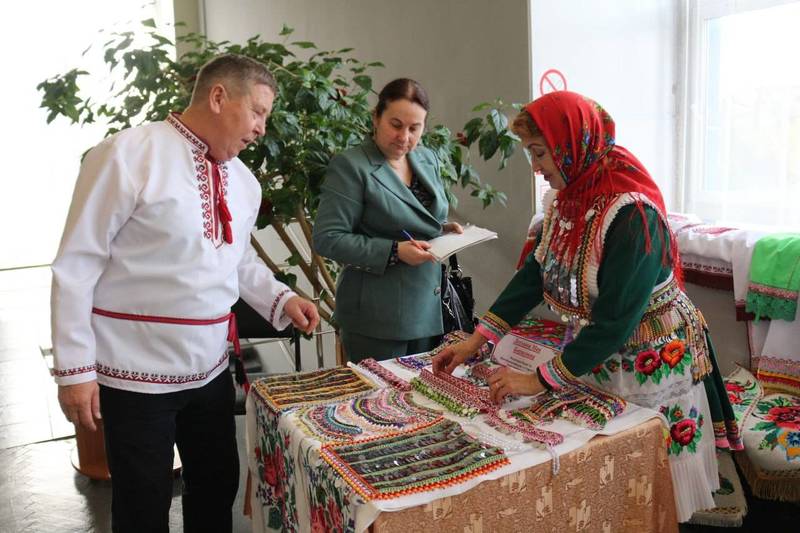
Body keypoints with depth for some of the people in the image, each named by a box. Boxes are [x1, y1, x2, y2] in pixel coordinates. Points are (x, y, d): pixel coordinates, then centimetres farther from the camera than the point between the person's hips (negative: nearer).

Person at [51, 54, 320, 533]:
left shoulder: (242, 179, 5)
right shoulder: (129, 155, -15)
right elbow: (76, 265, -13)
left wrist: (280, 299, 2)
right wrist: (75, 367, -14)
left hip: (211, 368, 7)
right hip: (137, 374, -6)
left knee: (218, 488, 20)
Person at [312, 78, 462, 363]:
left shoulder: (428, 160, 9)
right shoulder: (350, 166, -11)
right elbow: (327, 239, -15)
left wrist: (444, 228, 0)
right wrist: (394, 252, -21)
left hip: (430, 309, 7)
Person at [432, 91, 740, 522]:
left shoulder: (632, 212, -28)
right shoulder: (565, 198, -3)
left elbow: (616, 319, -28)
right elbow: (535, 273, 1)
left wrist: (541, 380, -23)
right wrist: (475, 341, -4)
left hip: (649, 362, -7)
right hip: (594, 353, 7)